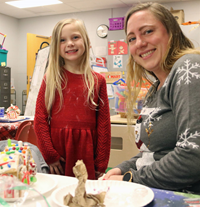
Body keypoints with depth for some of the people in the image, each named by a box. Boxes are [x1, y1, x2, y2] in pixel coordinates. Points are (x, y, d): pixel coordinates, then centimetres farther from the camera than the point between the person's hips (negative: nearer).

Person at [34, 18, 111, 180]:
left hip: (86, 151, 1)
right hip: (58, 147, 0)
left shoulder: (98, 81, 3)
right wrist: (50, 156, -7)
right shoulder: (51, 79, 2)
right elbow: (40, 120, -1)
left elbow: (103, 124, 2)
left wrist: (101, 164, -1)